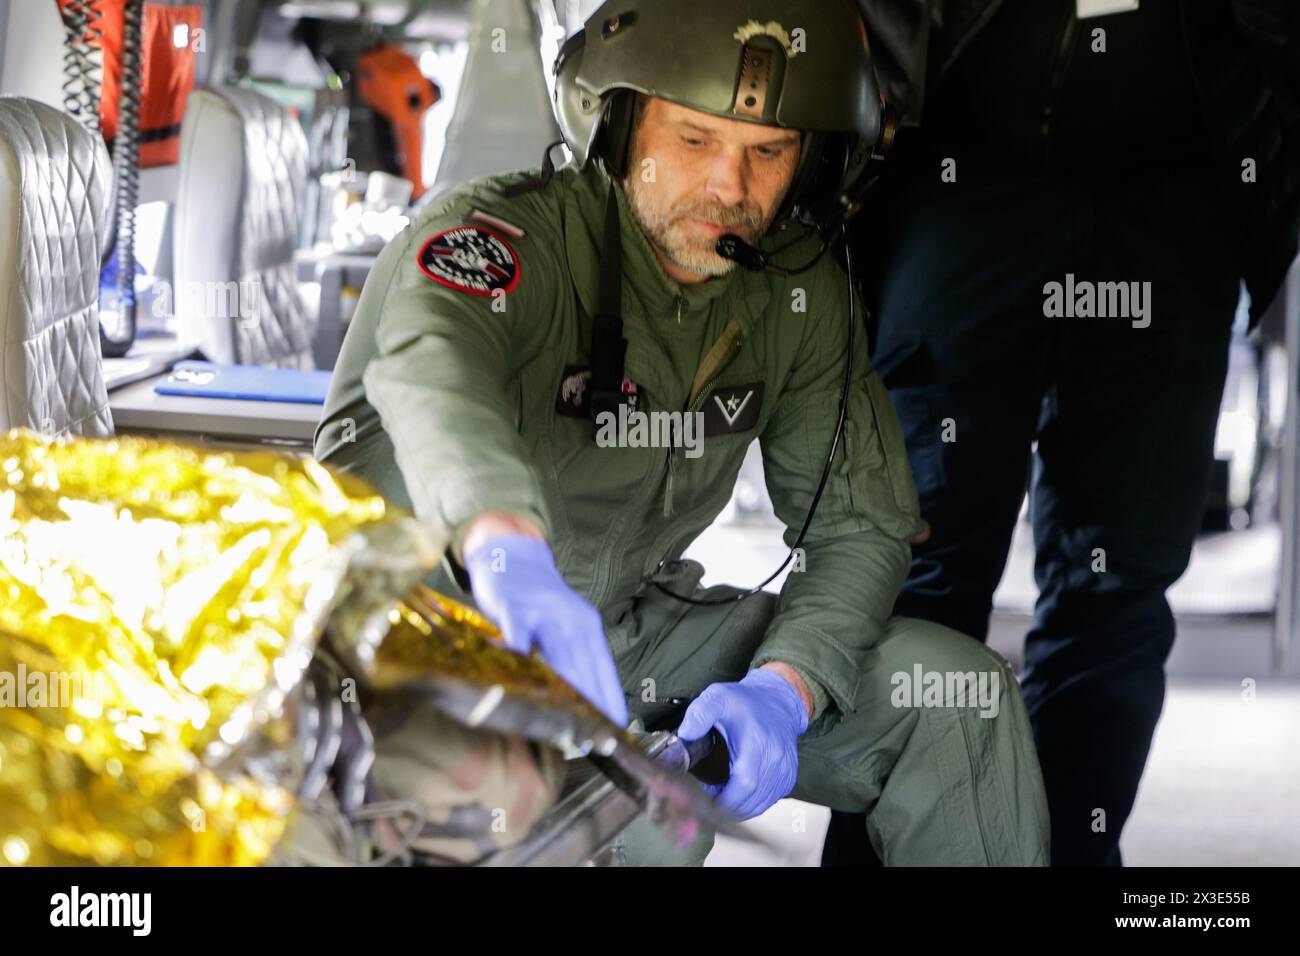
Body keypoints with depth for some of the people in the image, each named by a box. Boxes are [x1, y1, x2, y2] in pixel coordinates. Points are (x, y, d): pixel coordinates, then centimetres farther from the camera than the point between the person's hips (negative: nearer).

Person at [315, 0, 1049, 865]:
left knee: (961, 696, -7)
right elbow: (430, 358, -46)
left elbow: (861, 518, -1)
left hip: (632, 630, 6)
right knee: (643, 816, -36)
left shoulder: (799, 290, -2)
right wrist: (508, 549, -68)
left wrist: (782, 687, -22)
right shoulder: (510, 234, -23)